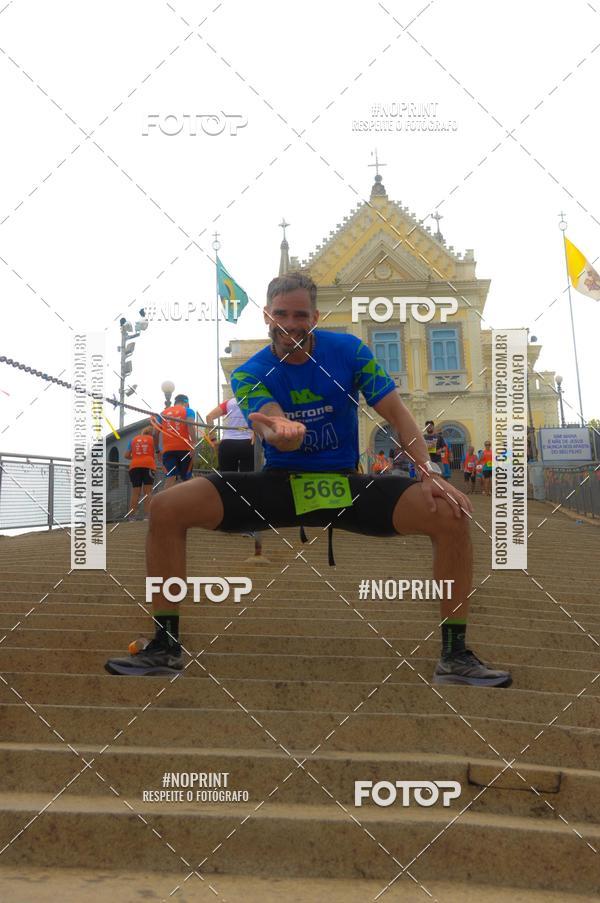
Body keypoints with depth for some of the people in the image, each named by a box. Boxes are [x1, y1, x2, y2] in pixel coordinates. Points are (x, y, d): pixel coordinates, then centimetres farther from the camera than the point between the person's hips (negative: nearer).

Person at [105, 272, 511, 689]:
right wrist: (279, 431, -51)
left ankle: (454, 655, -8)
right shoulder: (249, 375, -6)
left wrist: (429, 471, -20)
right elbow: (277, 431, -24)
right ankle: (166, 647, -7)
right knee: (166, 508, -21)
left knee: (450, 514, -24)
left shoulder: (349, 350, -4)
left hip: (346, 484, 0)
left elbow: (396, 412, -4)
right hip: (279, 482, 0)